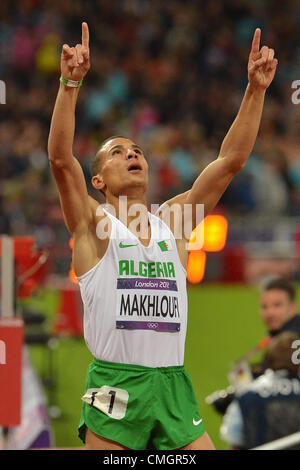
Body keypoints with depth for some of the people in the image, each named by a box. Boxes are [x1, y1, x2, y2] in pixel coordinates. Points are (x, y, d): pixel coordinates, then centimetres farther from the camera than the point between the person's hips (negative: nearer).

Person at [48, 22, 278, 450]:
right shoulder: (94, 225, 3)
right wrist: (71, 83, -22)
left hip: (173, 384, 4)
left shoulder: (172, 223, 15)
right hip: (115, 385, -4)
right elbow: (60, 158, -12)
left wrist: (256, 90, 3)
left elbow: (231, 161, 11)